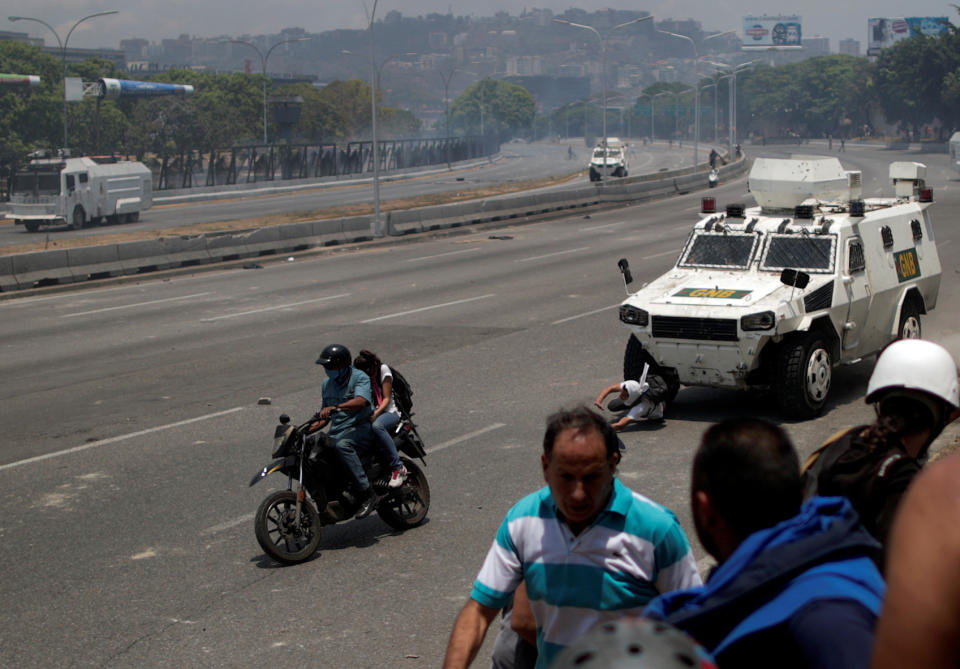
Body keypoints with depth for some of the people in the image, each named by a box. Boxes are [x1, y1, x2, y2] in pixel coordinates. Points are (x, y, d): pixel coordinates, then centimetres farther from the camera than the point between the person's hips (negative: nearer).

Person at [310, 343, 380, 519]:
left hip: (361, 427, -8)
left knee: (342, 445, -38)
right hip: (336, 431, 8)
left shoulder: (359, 377, -7)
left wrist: (334, 407, -41)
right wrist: (308, 429, 8)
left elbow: (361, 401, -28)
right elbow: (325, 416, 25)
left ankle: (368, 494, -37)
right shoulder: (327, 384, 16)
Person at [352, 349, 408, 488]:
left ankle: (398, 468, -38)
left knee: (376, 425, -41)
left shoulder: (383, 370, -4)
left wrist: (375, 414, -26)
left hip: (388, 412, -4)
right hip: (366, 415, 4)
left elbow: (387, 398, -8)